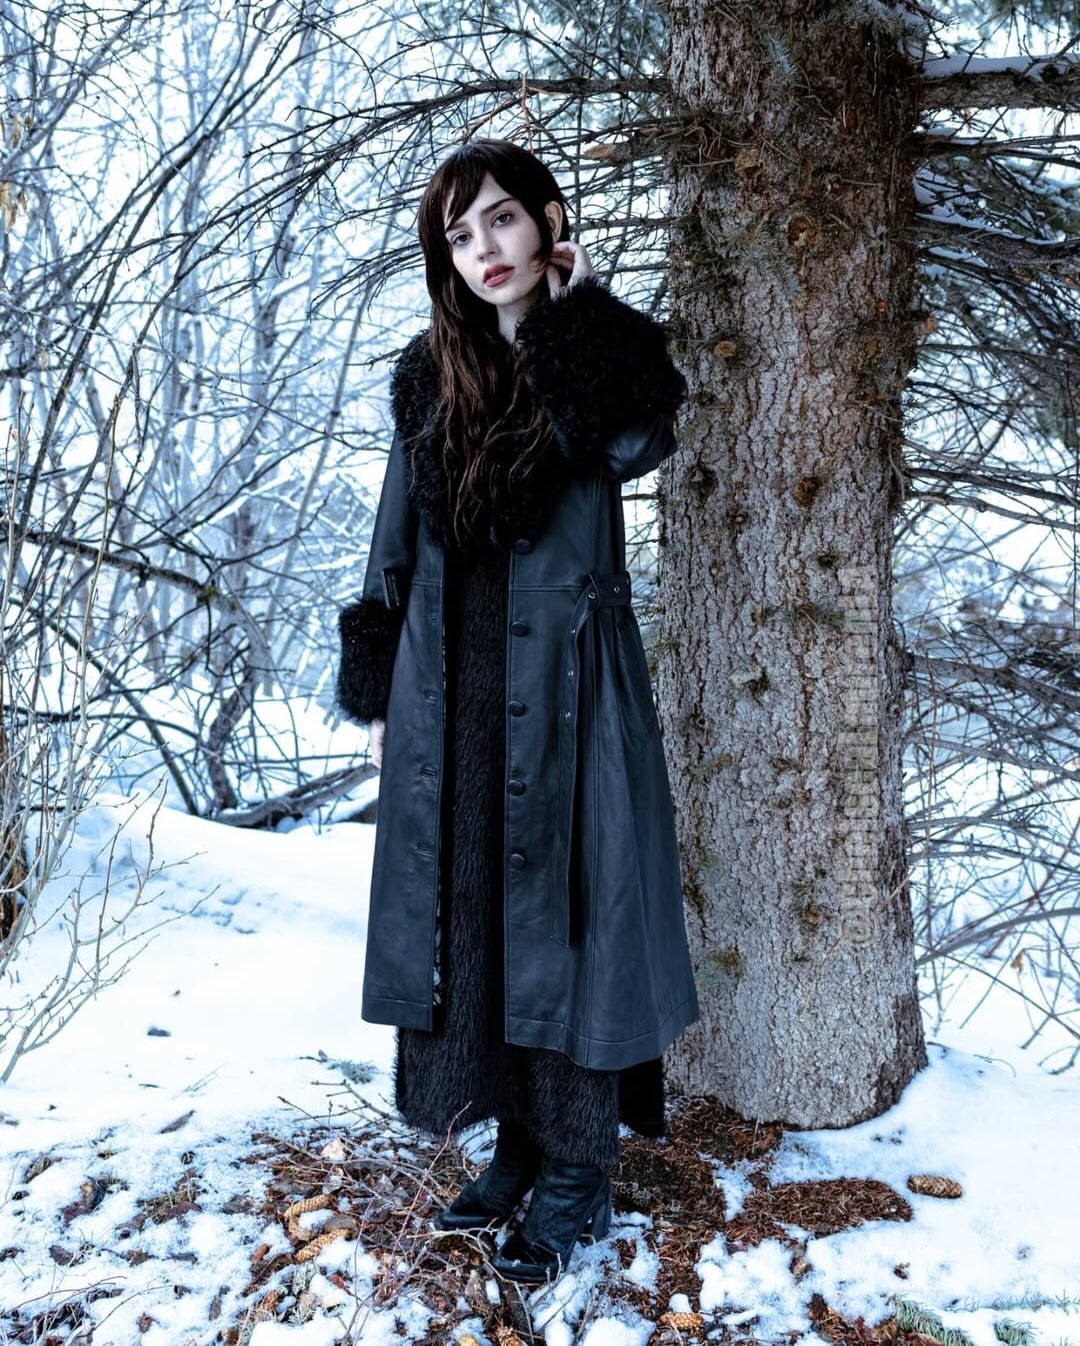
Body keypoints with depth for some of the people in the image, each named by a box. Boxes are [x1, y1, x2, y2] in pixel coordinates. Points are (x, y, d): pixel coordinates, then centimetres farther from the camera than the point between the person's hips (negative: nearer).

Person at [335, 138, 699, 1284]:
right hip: (451, 695, 5)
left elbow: (634, 442, -25)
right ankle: (518, 1142, 28)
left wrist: (570, 315, -13)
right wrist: (376, 691, 9)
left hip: (566, 684, -4)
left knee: (561, 906, 2)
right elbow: (396, 545, 11)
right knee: (469, 909, 10)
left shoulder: (604, 350, -1)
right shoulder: (429, 375, 9)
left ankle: (577, 1170, 19)